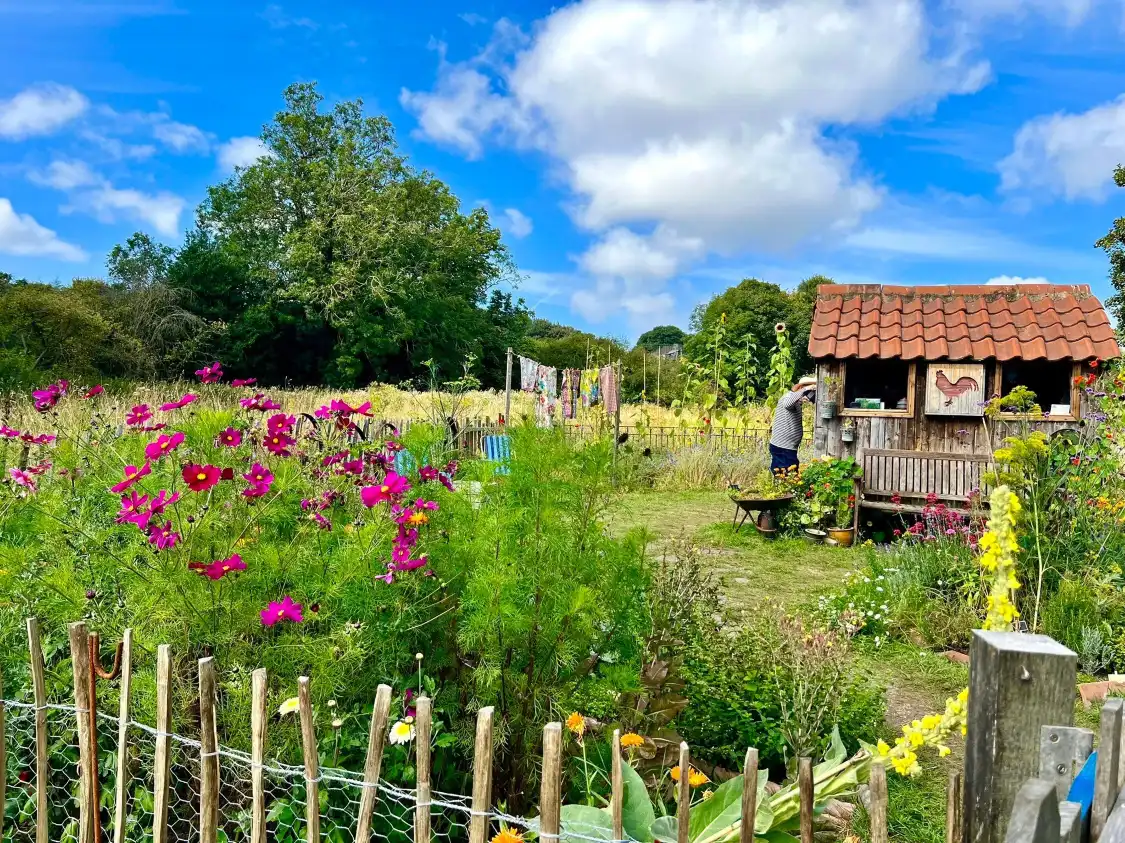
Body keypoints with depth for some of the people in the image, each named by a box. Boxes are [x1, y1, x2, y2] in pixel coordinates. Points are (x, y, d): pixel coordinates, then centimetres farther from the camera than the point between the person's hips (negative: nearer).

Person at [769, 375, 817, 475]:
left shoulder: (796, 400, 17)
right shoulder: (790, 396, -15)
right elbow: (787, 403, -39)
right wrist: (806, 390, -35)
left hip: (782, 446, 10)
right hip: (784, 448, -10)